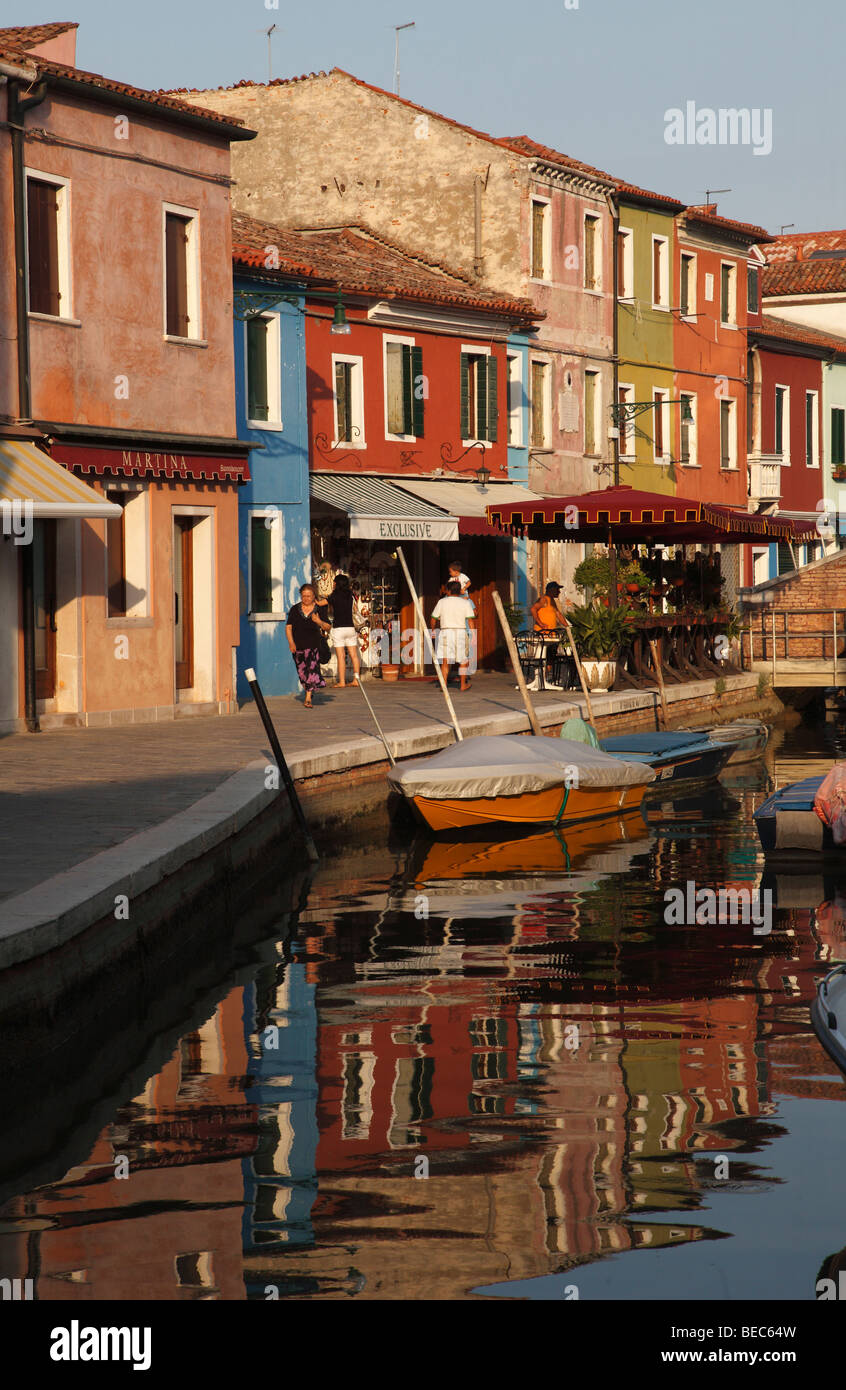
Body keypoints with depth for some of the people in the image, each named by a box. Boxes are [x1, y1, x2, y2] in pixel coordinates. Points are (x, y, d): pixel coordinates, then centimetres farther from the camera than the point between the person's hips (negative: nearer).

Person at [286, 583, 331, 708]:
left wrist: (319, 622, -23)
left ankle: (308, 699, -15)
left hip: (313, 645, -2)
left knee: (312, 670, -14)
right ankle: (308, 693, 29)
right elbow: (288, 627, 5)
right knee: (302, 672, 7)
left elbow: (328, 627, -1)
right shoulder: (295, 609, 7)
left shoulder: (320, 609, 3)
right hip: (298, 646, 2)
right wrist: (291, 643, -8)